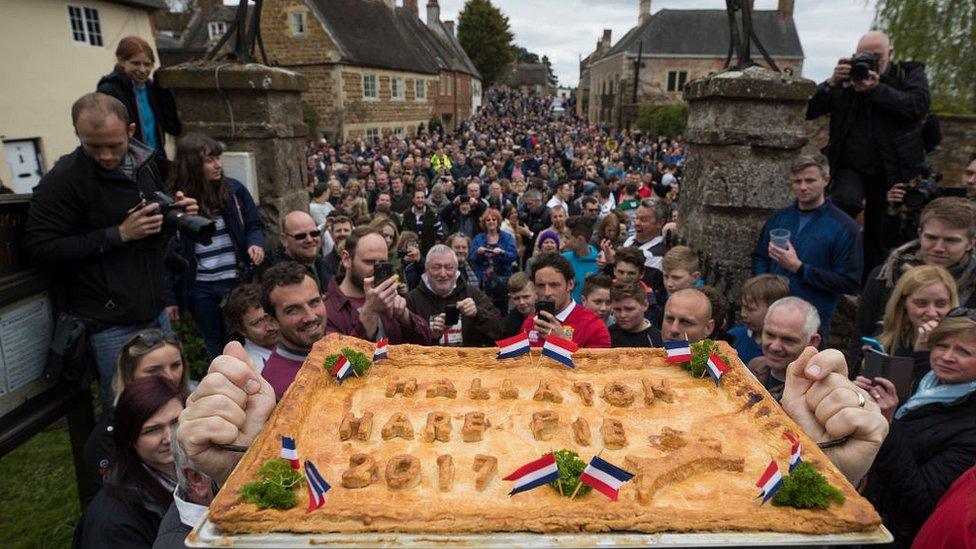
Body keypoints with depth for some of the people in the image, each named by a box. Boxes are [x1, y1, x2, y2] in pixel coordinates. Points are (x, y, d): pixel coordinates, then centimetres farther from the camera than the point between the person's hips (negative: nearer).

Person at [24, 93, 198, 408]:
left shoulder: (145, 163, 7)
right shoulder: (63, 180, -14)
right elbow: (39, 250, -17)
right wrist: (119, 234, -20)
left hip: (156, 310, 6)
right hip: (111, 324, -6)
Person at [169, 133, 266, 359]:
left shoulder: (233, 189, -2)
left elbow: (254, 225, 8)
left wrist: (255, 244, -15)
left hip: (239, 282, 1)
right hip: (201, 289, -1)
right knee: (216, 348, 15)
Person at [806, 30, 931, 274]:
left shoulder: (911, 73, 7)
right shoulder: (846, 77, 7)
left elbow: (920, 105, -13)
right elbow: (808, 111, -3)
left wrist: (876, 89, -21)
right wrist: (831, 83, -17)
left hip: (892, 172, 1)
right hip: (850, 168, -1)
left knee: (879, 236, 8)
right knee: (847, 200, -33)